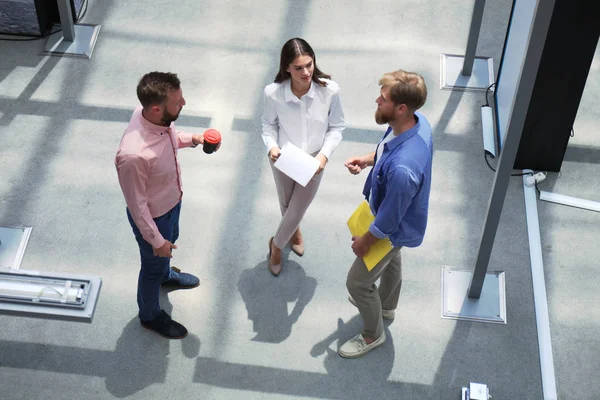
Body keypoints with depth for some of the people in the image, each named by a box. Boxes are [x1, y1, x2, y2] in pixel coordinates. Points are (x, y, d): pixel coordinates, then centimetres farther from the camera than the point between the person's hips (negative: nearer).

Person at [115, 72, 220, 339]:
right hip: (153, 216, -7)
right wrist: (155, 240, -17)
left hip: (172, 201, 7)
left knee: (170, 243, 36)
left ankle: (166, 274, 69)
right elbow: (136, 204, -28)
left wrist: (191, 139, -12)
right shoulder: (133, 155, -44)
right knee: (153, 264, 21)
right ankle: (150, 315, 51)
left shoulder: (155, 117, -22)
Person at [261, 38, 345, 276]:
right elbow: (269, 124, -6)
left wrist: (324, 154, -24)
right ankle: (294, 231, 62)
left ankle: (276, 244, 48)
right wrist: (271, 145, -24)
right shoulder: (273, 93, -26)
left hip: (313, 162, 0)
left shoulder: (329, 90, -26)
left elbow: (336, 127, -11)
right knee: (286, 205, 25)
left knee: (297, 210, 15)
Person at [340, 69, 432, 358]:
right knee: (391, 260, 34)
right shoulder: (417, 121, -21)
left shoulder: (402, 168, -47)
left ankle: (373, 335, 42)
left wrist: (364, 242, -13)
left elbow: (388, 220, -30)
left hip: (394, 229, -8)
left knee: (357, 282, 15)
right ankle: (386, 305, 64)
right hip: (397, 214, 8)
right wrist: (368, 159, -8)